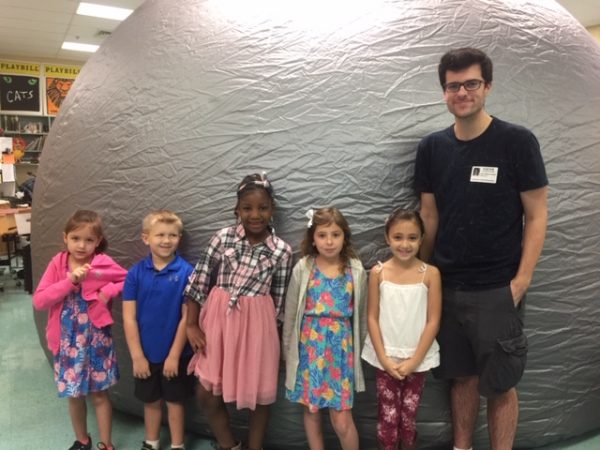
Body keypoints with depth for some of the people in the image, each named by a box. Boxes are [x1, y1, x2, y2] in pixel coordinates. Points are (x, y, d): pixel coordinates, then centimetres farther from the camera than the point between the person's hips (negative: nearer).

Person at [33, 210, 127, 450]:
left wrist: (108, 291, -18)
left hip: (97, 340, -2)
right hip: (68, 341, 2)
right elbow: (39, 301, -13)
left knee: (99, 394, 11)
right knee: (74, 395, 17)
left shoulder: (104, 263, -10)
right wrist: (70, 280, -23)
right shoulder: (57, 264, -6)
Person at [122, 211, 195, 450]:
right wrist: (137, 355, -9)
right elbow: (129, 317, -6)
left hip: (175, 354, -2)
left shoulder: (186, 272, -14)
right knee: (151, 401, 21)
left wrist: (174, 355, -11)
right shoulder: (136, 273, -8)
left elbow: (187, 317, -12)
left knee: (175, 401, 15)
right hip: (146, 353, 2)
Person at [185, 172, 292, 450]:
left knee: (259, 395, 13)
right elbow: (198, 280, -2)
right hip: (218, 319, 2)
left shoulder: (282, 251, -7)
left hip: (256, 325, -1)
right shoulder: (224, 238, -6)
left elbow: (278, 299, 0)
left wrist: (271, 333, 3)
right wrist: (192, 324, -3)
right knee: (207, 395, 11)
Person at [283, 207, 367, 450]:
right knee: (311, 410, 14)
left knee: (342, 419, 1)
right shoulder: (303, 269, -5)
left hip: (341, 346, -1)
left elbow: (361, 314, 6)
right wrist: (288, 349, 6)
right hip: (310, 345, 1)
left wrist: (358, 348, 10)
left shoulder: (356, 271, -3)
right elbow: (290, 313, 2)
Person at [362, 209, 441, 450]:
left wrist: (414, 360, -10)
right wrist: (384, 358, -9)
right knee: (387, 417, 5)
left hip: (417, 359, 0)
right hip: (385, 358, 0)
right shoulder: (378, 272, -6)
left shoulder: (430, 273, -7)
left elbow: (433, 321, -7)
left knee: (408, 418, 12)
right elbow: (372, 318, -3)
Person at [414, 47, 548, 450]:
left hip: (496, 289, -3)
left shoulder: (517, 141, -6)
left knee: (500, 385, 7)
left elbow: (536, 215, -5)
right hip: (446, 286, 4)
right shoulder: (432, 147, 4)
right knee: (462, 376, 17)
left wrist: (521, 280, -11)